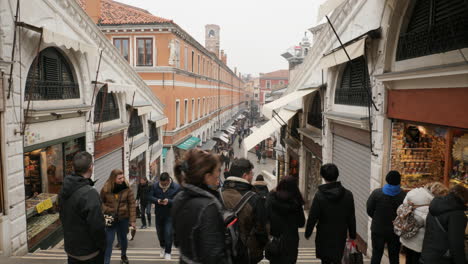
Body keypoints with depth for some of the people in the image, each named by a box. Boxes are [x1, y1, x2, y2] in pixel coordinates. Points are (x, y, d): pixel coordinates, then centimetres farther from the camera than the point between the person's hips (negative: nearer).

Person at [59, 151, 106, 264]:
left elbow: (63, 217, 12)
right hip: (89, 253, -8)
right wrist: (102, 246, -11)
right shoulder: (89, 193, -26)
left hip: (70, 248, 8)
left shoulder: (64, 190, 1)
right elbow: (97, 226, -26)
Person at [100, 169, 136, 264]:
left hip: (123, 218, 1)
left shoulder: (127, 188, -10)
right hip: (110, 218, -1)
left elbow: (132, 204, -8)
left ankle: (123, 255, 45)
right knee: (108, 241, -2)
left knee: (123, 238, 19)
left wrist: (133, 220, -11)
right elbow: (101, 202, 6)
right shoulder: (105, 189, -9)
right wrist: (106, 210, -12)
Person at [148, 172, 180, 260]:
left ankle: (167, 252, 11)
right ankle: (162, 247, 45)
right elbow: (150, 196, -1)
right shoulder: (155, 185, -4)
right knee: (159, 231, 18)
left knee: (168, 233, -6)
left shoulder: (176, 187, -15)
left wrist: (169, 201, -31)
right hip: (159, 213, 4)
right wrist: (157, 200, -21)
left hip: (170, 214, -4)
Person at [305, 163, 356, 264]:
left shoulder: (319, 195, -15)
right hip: (340, 236, 2)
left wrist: (307, 233, 3)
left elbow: (312, 218, -11)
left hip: (324, 237, -2)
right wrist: (352, 235, 12)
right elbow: (351, 218, 1)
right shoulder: (348, 195, -5)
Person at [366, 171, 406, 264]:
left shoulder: (376, 193, -13)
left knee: (376, 255, 12)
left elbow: (369, 210, -7)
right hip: (395, 232, 1)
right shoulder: (404, 196, -13)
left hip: (378, 230, 0)